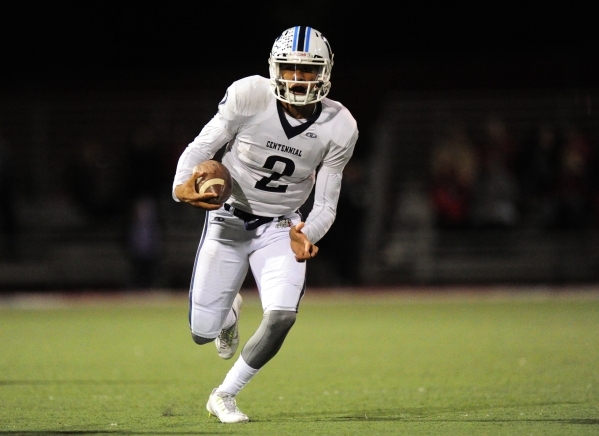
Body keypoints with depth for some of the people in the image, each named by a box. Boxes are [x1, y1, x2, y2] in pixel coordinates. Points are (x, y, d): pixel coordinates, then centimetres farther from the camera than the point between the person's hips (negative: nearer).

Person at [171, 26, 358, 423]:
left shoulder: (338, 127, -13)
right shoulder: (249, 96, -20)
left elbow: (326, 205, -6)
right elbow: (203, 146, -9)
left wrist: (305, 234, -28)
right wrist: (182, 185, -30)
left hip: (281, 228, 1)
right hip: (229, 221, -1)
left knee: (282, 316, -22)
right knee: (203, 331, -1)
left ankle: (225, 395, 2)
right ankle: (230, 311, 41)